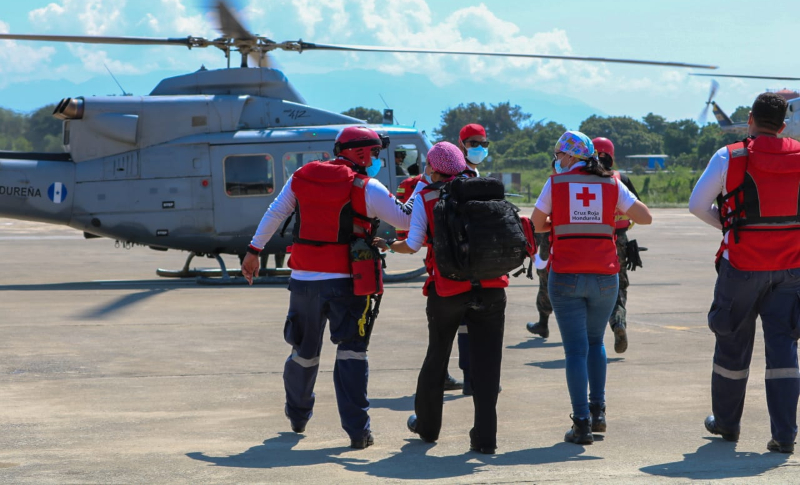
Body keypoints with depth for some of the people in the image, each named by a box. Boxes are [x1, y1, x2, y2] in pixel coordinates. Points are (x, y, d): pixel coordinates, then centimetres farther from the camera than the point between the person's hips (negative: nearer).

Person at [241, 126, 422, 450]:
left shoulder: (301, 179, 9)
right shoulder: (366, 189, -6)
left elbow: (273, 215, 14)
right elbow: (406, 219, -3)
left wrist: (254, 250, 23)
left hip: (303, 279, 4)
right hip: (344, 282, -4)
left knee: (304, 351, 19)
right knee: (351, 351, -2)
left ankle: (298, 416, 37)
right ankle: (357, 429, -9)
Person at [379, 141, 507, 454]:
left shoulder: (426, 198, 1)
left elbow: (413, 245, -3)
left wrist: (390, 246, 16)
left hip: (448, 290, -1)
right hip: (490, 286, 1)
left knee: (437, 357, 18)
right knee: (486, 362, 2)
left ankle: (427, 425, 34)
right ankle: (485, 437, -2)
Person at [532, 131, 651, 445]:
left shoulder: (556, 183, 1)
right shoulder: (611, 185, 5)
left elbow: (537, 225, 8)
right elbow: (645, 217, 5)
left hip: (565, 275, -2)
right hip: (605, 275, 2)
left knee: (576, 349, 0)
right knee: (595, 342, 22)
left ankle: (582, 423, -6)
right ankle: (598, 410, 15)